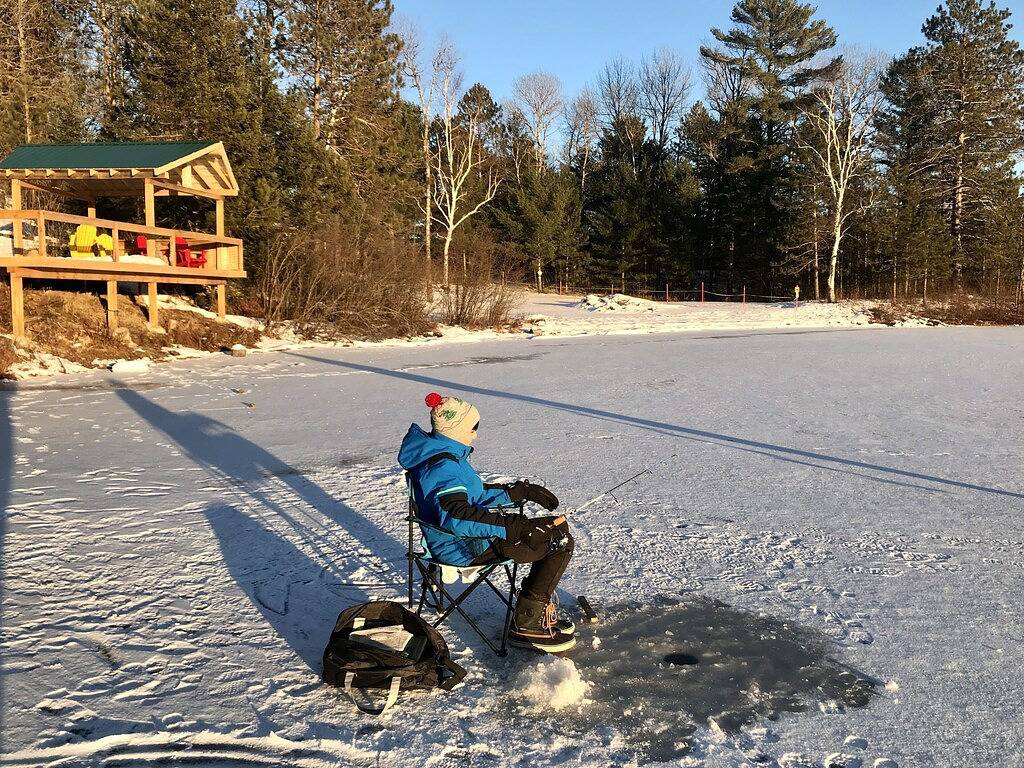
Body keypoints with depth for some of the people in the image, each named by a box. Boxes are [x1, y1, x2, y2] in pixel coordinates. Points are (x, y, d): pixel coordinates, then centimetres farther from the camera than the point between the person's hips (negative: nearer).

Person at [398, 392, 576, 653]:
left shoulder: (448, 456, 10)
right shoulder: (442, 466, -23)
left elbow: (475, 495, 20)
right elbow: (455, 515, -38)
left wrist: (520, 491, 9)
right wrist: (510, 526, -40)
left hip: (471, 534, 11)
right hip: (463, 547, -11)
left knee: (558, 530, 11)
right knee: (560, 542, -10)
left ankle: (541, 612, 16)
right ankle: (526, 625, -3)